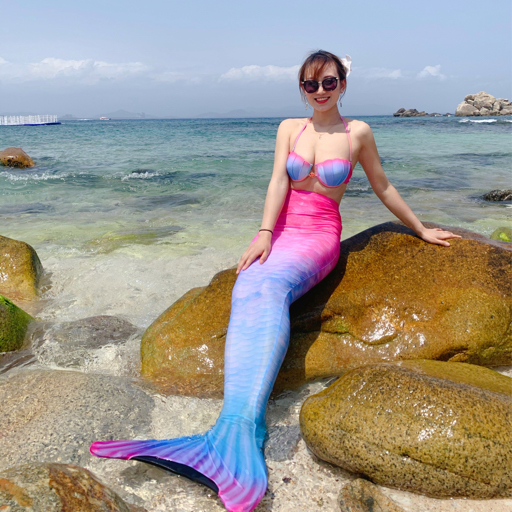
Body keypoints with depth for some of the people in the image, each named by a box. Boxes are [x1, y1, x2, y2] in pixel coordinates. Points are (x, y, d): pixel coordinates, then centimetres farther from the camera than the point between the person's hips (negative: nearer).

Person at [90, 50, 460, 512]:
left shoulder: (357, 133, 6)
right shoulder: (289, 127, 12)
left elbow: (383, 187, 16)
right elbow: (278, 182, -1)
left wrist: (421, 230, 22)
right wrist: (264, 233, -17)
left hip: (318, 238, -3)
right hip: (280, 231, 3)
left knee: (268, 288, -35)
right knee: (247, 291, -30)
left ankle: (237, 428, -49)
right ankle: (243, 435, -46)